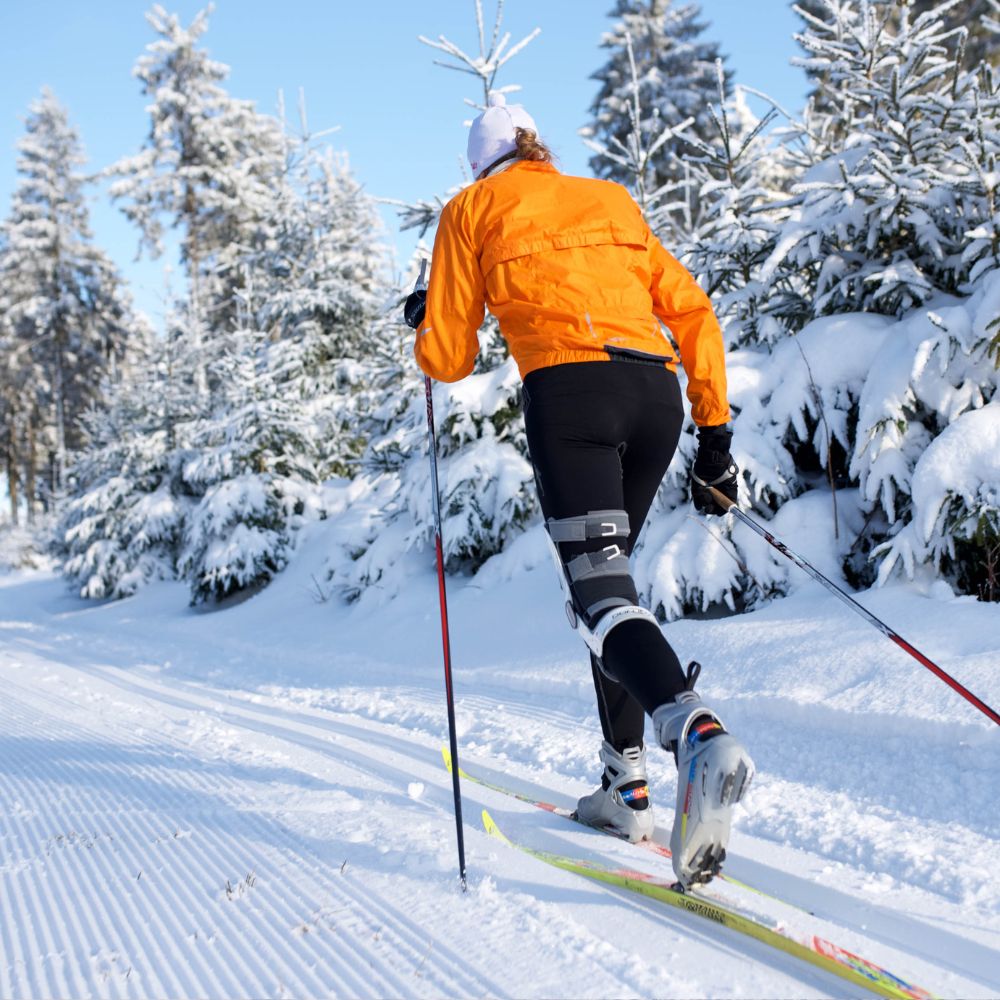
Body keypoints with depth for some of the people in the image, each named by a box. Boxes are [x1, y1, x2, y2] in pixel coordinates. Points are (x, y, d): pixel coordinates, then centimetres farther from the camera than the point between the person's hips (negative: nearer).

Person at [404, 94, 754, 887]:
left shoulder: (473, 211, 17)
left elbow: (447, 359, 12)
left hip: (569, 391, -5)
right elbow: (694, 314, 19)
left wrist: (427, 321, 36)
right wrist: (714, 433, 18)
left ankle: (697, 733, -41)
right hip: (656, 392, 5)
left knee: (600, 593, -13)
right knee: (605, 576, 18)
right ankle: (627, 785, 18)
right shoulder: (612, 203, 28)